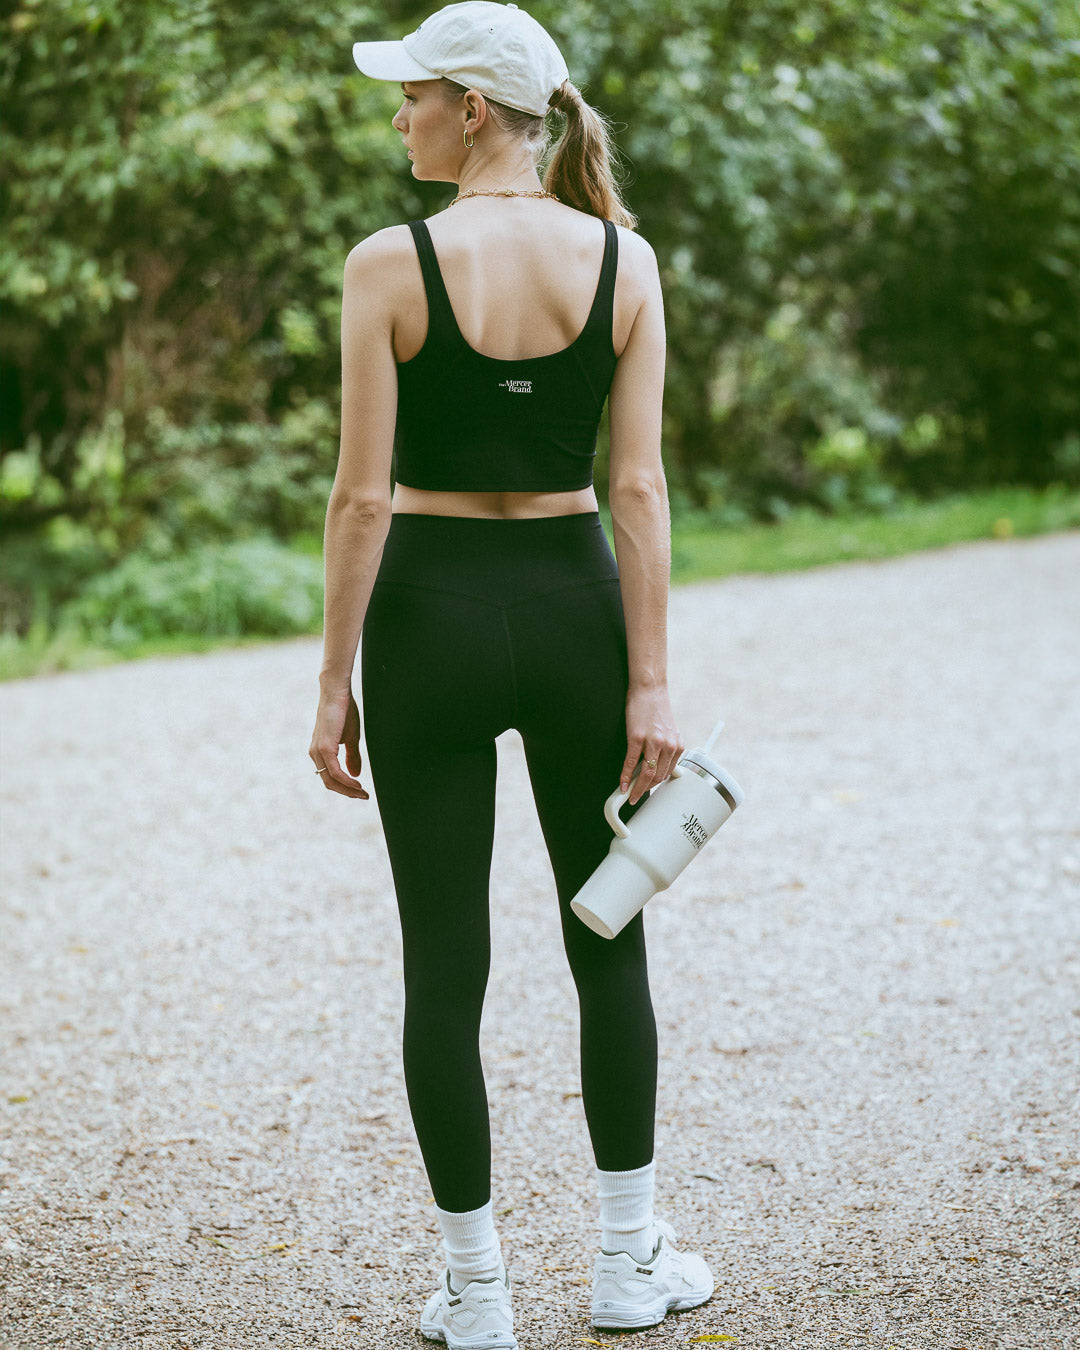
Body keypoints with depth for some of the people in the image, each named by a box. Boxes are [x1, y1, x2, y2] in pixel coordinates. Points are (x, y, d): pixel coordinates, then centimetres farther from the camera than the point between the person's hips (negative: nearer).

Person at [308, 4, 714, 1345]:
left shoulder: (392, 262, -11)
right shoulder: (621, 259, -2)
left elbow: (364, 494, -11)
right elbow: (638, 486, -5)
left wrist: (333, 683, -5)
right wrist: (651, 681, -3)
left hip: (432, 610, -2)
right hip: (573, 604, 3)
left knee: (445, 960, 7)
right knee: (607, 940, 16)